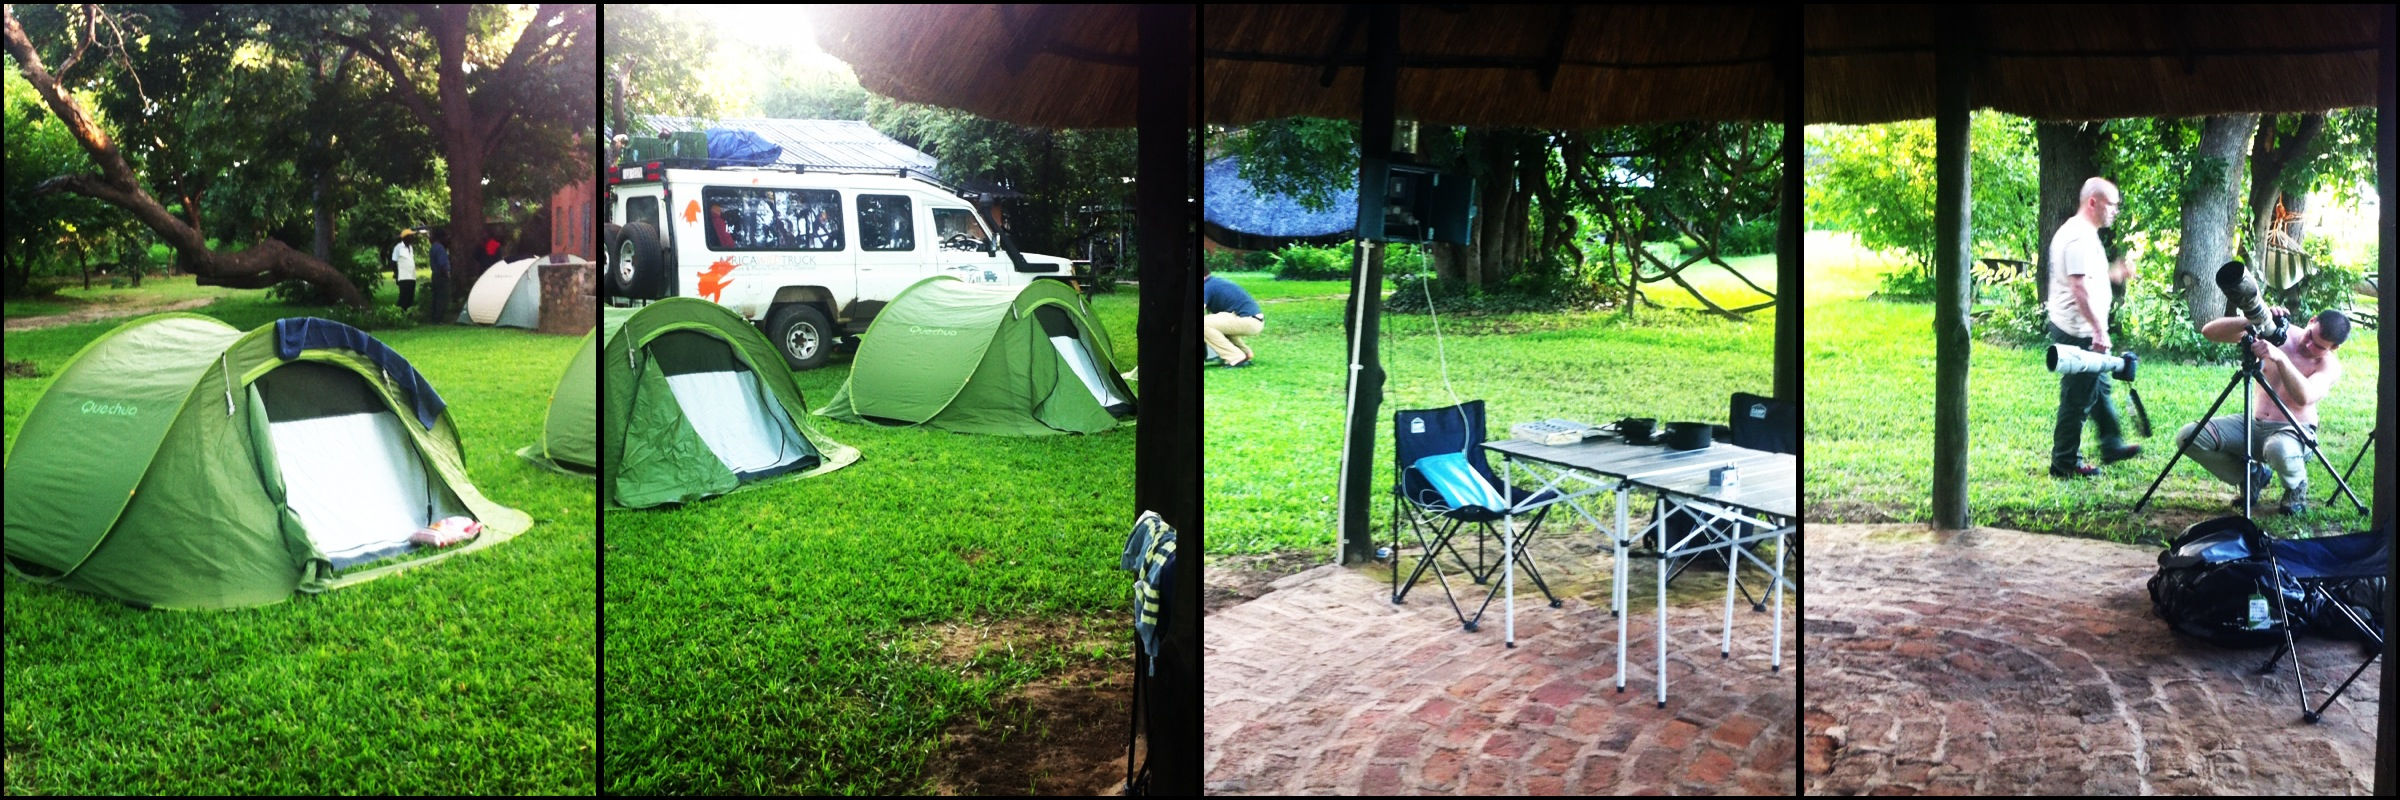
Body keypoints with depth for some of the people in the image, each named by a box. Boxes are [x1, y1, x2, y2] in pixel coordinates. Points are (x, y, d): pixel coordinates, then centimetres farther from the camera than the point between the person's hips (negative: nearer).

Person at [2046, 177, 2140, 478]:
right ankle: (2065, 462, 4)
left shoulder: (2075, 231, 15)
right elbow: (2079, 287, -27)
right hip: (2080, 332, -11)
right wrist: (2099, 329, -27)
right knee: (2078, 399, -3)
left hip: (2080, 331, 11)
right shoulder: (2080, 237, -19)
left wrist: (2113, 274, 17)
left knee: (2099, 388, 21)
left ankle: (2112, 445, 34)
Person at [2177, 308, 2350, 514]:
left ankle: (2297, 488, -3)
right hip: (2253, 424, 4)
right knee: (2188, 437, -21)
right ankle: (2250, 476, 7)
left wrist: (2280, 358, -43)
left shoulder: (2330, 365, -9)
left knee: (2279, 449, -43)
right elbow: (2209, 331, -11)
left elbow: (2305, 397, -33)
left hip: (2293, 430, -4)